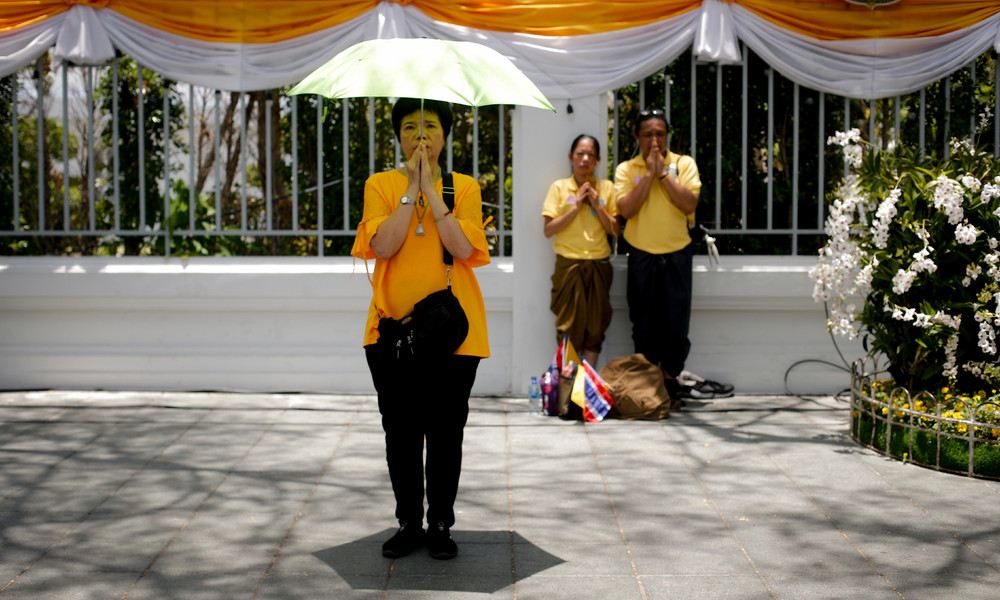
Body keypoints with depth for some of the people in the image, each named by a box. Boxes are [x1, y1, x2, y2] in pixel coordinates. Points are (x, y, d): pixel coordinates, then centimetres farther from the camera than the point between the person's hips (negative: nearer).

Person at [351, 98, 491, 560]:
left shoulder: (465, 187, 5)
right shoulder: (380, 185, 6)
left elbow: (463, 248, -12)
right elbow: (383, 246, -10)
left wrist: (430, 188, -11)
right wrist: (411, 187, -10)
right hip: (393, 326, 1)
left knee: (445, 432, 3)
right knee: (400, 432, 6)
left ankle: (441, 523, 16)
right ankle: (409, 522, 19)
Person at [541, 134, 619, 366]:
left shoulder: (607, 188, 7)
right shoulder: (559, 187, 2)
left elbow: (615, 230, 5)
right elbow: (549, 230, -4)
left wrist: (597, 206, -7)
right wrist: (575, 207, -10)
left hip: (599, 263, 2)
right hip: (569, 262, -2)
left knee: (595, 323, 4)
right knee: (569, 323, -2)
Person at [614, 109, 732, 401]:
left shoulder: (684, 164, 5)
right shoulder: (626, 169, 4)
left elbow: (690, 204, -9)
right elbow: (627, 209, -11)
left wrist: (663, 174, -11)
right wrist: (649, 173, -12)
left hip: (677, 253, 0)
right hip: (642, 254, 0)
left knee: (677, 320, 1)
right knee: (645, 322, 4)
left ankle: (671, 376, 16)